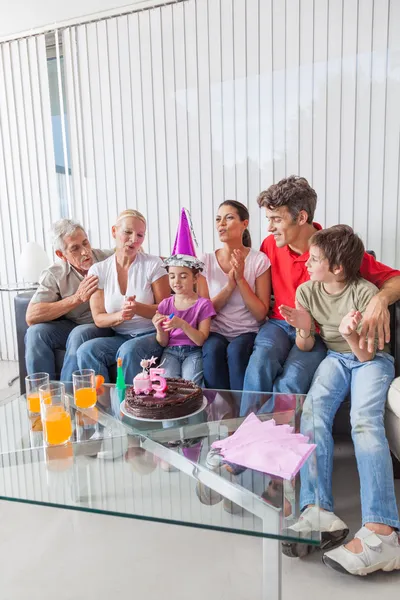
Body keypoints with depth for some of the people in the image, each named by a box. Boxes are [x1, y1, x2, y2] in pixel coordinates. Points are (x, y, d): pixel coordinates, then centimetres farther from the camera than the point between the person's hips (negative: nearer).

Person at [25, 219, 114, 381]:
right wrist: (77, 298, -24)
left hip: (104, 326, -2)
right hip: (70, 325, 2)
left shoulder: (109, 258, -8)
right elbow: (31, 317, -19)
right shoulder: (54, 274, -8)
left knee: (79, 334, -32)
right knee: (36, 332, -22)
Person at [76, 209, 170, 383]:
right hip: (119, 337, 3)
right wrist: (120, 315, -20)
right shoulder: (98, 270, 3)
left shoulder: (153, 264, -3)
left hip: (152, 335, -2)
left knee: (129, 350, -33)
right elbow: (98, 318, 2)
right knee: (86, 350, -25)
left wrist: (137, 308, -23)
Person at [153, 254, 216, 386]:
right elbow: (163, 343, 7)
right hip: (170, 351, 2)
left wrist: (182, 325, -25)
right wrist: (159, 329, -16)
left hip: (193, 352, -2)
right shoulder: (165, 304, 6)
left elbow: (201, 340, -9)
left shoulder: (203, 304, -2)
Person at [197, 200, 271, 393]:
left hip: (248, 332, -1)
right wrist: (229, 285, -16)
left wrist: (240, 279, -17)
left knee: (236, 351, -34)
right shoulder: (206, 261, 2)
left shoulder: (259, 260, -4)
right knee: (213, 350, -32)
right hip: (216, 332, 2)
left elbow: (260, 314, -6)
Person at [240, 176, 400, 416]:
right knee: (262, 359, -32)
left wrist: (380, 300, -32)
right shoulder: (270, 245, 1)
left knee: (293, 381, -32)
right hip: (279, 324, 3)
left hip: (317, 332, -2)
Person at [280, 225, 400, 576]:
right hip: (335, 357, 3)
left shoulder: (366, 293, -13)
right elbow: (305, 348, 2)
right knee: (313, 412, -27)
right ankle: (319, 511, -33)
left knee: (365, 420, -31)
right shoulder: (306, 291, -2)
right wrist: (304, 330, -22)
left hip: (372, 360, -3)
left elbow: (367, 354, -12)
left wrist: (350, 334, -35)